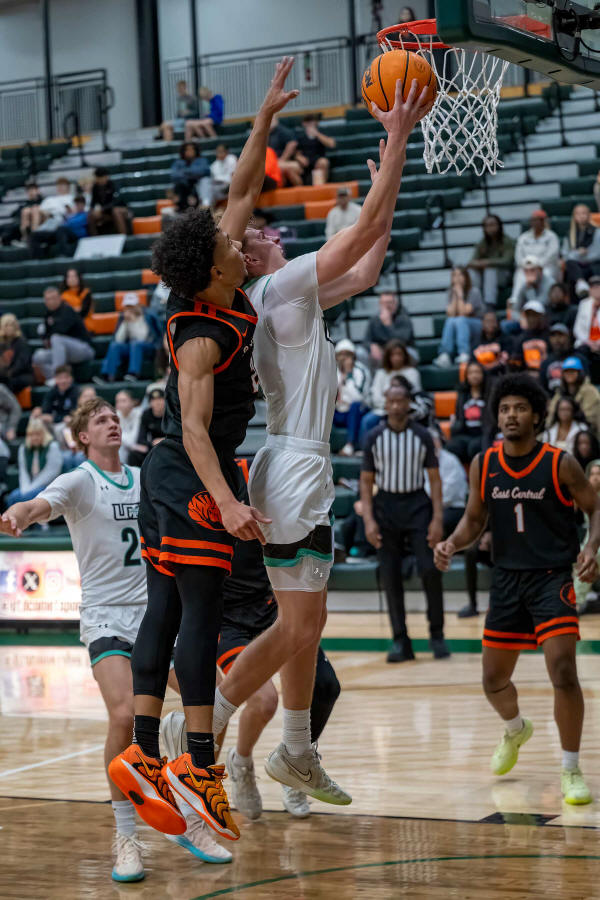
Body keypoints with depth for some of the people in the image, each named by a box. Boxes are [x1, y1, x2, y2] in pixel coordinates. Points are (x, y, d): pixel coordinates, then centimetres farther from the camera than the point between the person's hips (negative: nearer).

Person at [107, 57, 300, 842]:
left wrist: (265, 120, 11)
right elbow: (195, 429, -24)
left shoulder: (223, 300, 5)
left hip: (167, 479, 10)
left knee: (164, 613, 7)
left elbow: (242, 193, 13)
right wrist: (226, 502, -35)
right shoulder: (203, 337, -19)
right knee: (201, 618, -9)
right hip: (191, 481, -10)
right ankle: (199, 766, -8)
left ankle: (144, 758, 8)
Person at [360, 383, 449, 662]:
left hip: (417, 505, -1)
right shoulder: (374, 438, 2)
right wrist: (369, 520, -6)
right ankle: (400, 642, 8)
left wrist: (437, 518, -8)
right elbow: (366, 482, 4)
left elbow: (435, 479, 2)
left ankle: (436, 634, 4)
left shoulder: (422, 436, 1)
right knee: (390, 576, 0)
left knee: (430, 570, -10)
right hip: (386, 506, 1)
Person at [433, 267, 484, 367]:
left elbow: (464, 313, -20)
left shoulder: (474, 291, -8)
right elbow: (450, 314, -8)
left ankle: (464, 354, -50)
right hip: (459, 329, 4)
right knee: (450, 321, -29)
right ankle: (444, 356, -47)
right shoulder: (451, 292, 5)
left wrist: (460, 294, -17)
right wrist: (455, 296, -12)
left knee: (460, 320, -34)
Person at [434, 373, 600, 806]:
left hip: (552, 579, -4)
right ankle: (516, 730, 46)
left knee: (563, 672, -18)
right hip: (506, 579, 4)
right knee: (494, 679, 11)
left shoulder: (560, 464, -10)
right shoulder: (483, 465, 0)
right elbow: (475, 519, 12)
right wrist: (452, 543, -8)